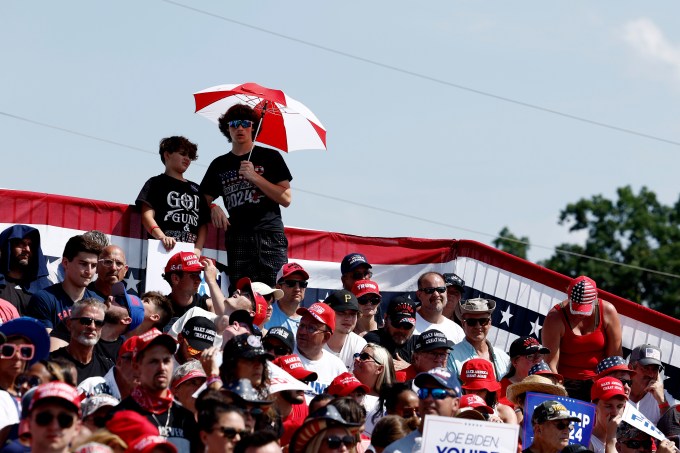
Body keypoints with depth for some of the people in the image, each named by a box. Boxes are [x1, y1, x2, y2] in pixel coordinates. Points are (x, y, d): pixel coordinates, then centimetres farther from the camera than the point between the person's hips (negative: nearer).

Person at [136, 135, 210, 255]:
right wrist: (162, 237, -21)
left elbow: (203, 224, 21)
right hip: (163, 250, -5)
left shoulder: (195, 189, 27)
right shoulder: (155, 183, 11)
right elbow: (147, 216, -3)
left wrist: (198, 249, 2)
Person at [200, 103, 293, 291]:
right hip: (237, 238, 2)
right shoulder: (219, 165, 18)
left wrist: (255, 177, -5)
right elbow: (205, 199, 21)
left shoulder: (270, 157, 9)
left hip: (270, 235, -2)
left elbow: (286, 199, 3)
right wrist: (213, 208, -2)